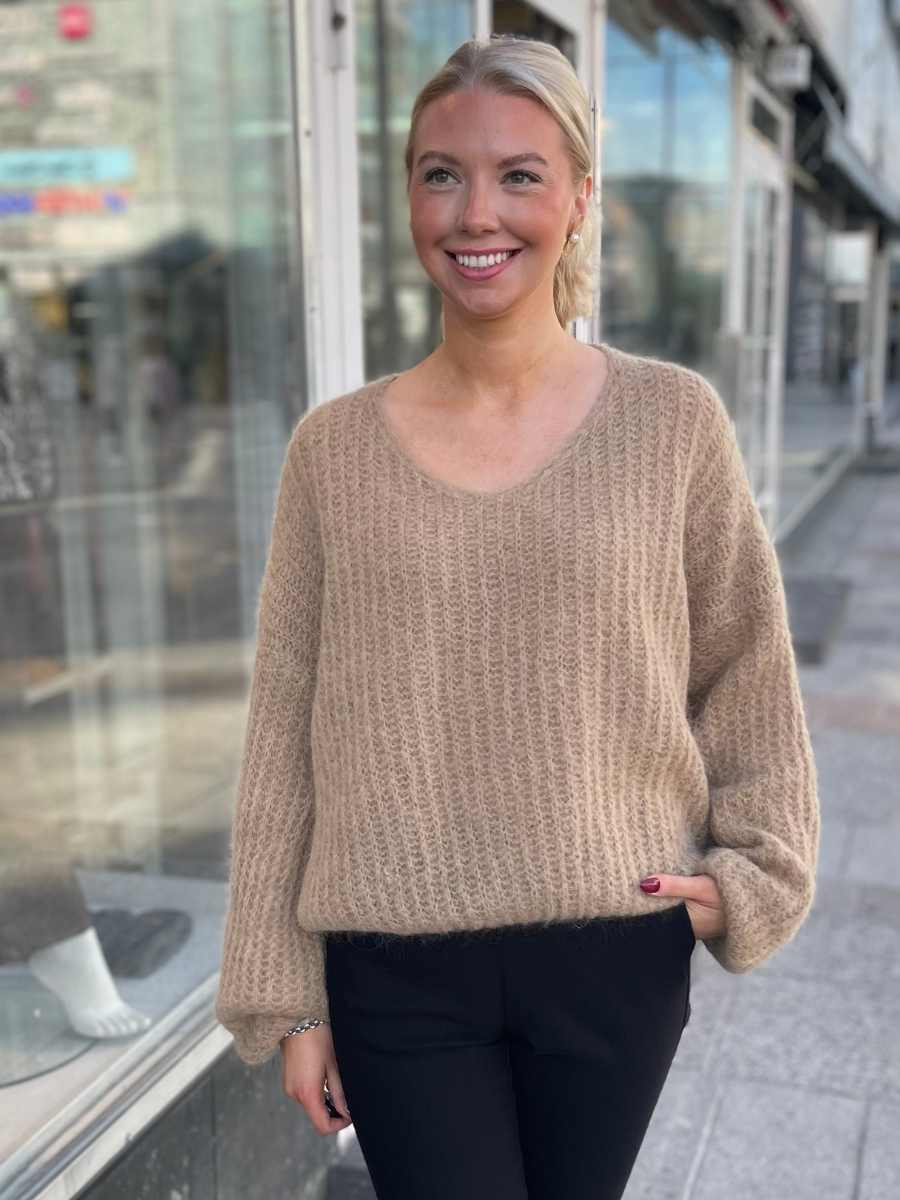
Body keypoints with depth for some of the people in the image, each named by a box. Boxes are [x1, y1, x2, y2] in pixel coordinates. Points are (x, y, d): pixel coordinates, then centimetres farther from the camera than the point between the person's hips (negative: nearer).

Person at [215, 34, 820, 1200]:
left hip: (616, 956, 1)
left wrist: (753, 872, 0)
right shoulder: (335, 447, -4)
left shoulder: (673, 420, -5)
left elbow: (745, 670, 5)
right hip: (397, 973, 0)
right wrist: (286, 994, 1)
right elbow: (285, 731, -1)